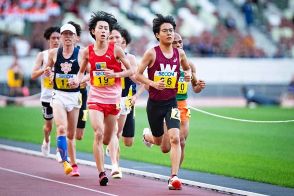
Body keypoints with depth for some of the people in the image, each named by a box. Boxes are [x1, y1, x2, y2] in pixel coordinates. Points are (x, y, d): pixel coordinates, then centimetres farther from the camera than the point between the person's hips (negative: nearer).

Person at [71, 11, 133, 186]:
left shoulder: (116, 50, -6)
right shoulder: (88, 51, 0)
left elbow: (130, 70, -1)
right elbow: (82, 70, 16)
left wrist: (116, 74, -18)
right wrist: (78, 80, -4)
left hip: (113, 99, 0)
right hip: (95, 98, 0)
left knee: (106, 140, 9)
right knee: (98, 133, -19)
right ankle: (101, 173, -15)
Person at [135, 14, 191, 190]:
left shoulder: (180, 53, 0)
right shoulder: (152, 53, -10)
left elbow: (187, 68, 20)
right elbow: (138, 74, -8)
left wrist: (188, 74, -3)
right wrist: (153, 83, -23)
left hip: (171, 102, 1)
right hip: (154, 103, -1)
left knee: (175, 138, -18)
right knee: (158, 141, 16)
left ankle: (174, 176, -16)